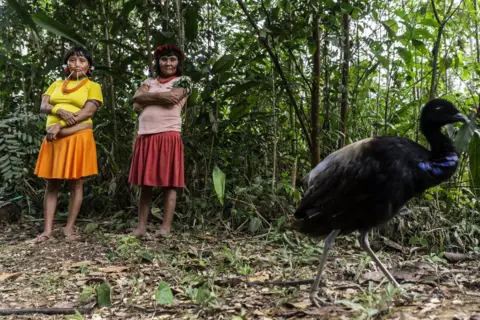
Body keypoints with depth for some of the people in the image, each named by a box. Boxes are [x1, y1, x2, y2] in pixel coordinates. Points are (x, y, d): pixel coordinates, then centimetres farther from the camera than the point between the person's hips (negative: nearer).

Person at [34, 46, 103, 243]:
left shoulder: (92, 86, 6)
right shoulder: (56, 84, 20)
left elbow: (87, 112, -9)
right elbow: (43, 106, 7)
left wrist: (59, 125, -16)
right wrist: (60, 111, -16)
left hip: (78, 137, -4)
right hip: (54, 138, 4)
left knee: (76, 183, -2)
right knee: (52, 183, 2)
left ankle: (70, 227, 5)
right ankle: (48, 229, 4)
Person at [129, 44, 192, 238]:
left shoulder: (183, 81, 9)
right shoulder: (149, 82, 21)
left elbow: (171, 99, -10)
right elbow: (136, 104, 6)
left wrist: (147, 97, 3)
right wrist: (159, 96, -4)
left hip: (168, 136, -4)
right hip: (145, 136, 5)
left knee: (169, 183, -4)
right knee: (145, 183, 5)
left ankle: (166, 227, -1)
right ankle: (141, 227, 8)